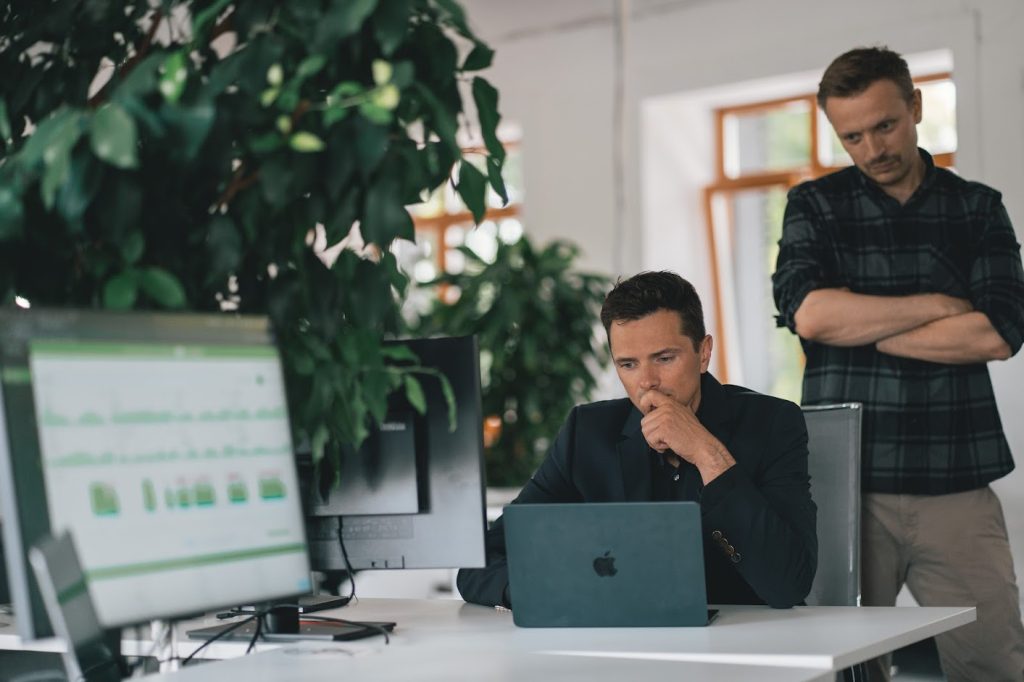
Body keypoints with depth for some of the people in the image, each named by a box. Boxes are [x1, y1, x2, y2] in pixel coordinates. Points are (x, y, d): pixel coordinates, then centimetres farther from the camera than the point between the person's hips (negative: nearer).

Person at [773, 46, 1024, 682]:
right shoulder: (815, 205, 9)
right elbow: (808, 313, -8)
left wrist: (857, 326, -5)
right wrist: (937, 305, -3)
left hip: (958, 484, 1)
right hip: (846, 484, 0)